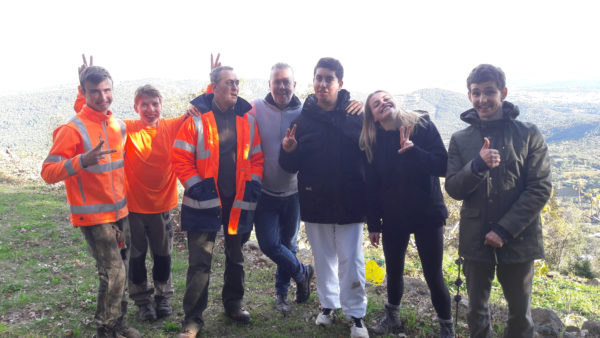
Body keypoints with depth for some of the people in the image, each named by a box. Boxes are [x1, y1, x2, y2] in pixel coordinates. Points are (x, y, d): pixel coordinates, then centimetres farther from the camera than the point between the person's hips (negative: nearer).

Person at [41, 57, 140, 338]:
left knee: (119, 271, 14)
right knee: (113, 273, -8)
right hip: (93, 216, -6)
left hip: (120, 212, 6)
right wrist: (81, 161, -32)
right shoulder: (73, 129, -13)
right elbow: (48, 172, -17)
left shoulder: (119, 125, 6)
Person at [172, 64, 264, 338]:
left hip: (240, 202, 4)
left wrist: (252, 186, -2)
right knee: (200, 262, 0)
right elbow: (181, 159, -7)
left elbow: (257, 157, 9)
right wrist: (198, 187, -14)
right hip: (204, 202, -3)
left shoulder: (247, 118, 3)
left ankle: (233, 304, 37)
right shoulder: (196, 117, -6)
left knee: (236, 256, 18)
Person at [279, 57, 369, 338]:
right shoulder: (303, 118, 0)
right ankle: (328, 305, 35)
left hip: (349, 201, -2)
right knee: (323, 257, 16)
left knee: (351, 260, 5)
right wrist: (288, 151, -20)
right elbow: (291, 166, 1)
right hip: (315, 202, 2)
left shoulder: (356, 116, -6)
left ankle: (356, 314, 20)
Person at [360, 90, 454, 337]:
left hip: (427, 214, -3)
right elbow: (371, 185, 2)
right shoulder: (373, 141, -1)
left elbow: (443, 166, -15)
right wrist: (373, 224, 3)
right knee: (393, 270, 16)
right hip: (392, 217, 3)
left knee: (433, 275, 2)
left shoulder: (423, 126, -8)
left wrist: (413, 150, -30)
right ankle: (392, 318, 39)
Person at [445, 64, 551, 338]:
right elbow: (453, 189, -3)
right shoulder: (460, 139, 2)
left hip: (518, 240, -1)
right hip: (476, 240, 2)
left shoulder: (528, 135, -4)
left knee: (520, 313, 14)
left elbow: (540, 189, -8)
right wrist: (478, 165, -22)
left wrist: (505, 230, -15)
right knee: (476, 311, 15)